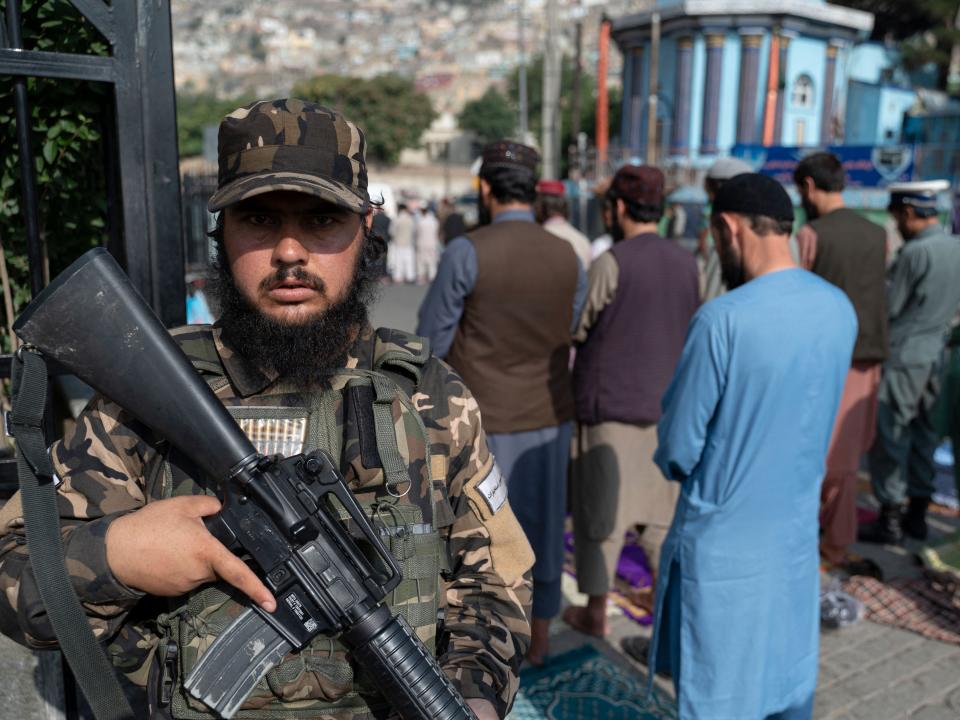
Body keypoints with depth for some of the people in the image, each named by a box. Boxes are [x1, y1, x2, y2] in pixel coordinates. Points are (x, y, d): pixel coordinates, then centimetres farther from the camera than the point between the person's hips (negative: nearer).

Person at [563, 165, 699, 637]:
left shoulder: (611, 264, -16)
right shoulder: (686, 263, 1)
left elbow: (577, 330, -8)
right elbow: (691, 330, 11)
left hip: (610, 406, -5)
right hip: (666, 404, 6)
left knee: (601, 508, 6)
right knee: (661, 505, 17)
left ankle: (595, 611, 17)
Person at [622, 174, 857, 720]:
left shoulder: (723, 319, -25)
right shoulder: (841, 309, -4)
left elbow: (678, 446, -17)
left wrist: (674, 464, 6)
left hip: (724, 530, -6)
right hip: (798, 521, 6)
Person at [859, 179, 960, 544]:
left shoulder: (915, 252, -19)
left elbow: (888, 308, -14)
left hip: (901, 358, -8)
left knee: (888, 438, 0)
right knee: (923, 435, 15)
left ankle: (890, 520, 7)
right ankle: (918, 515, 24)